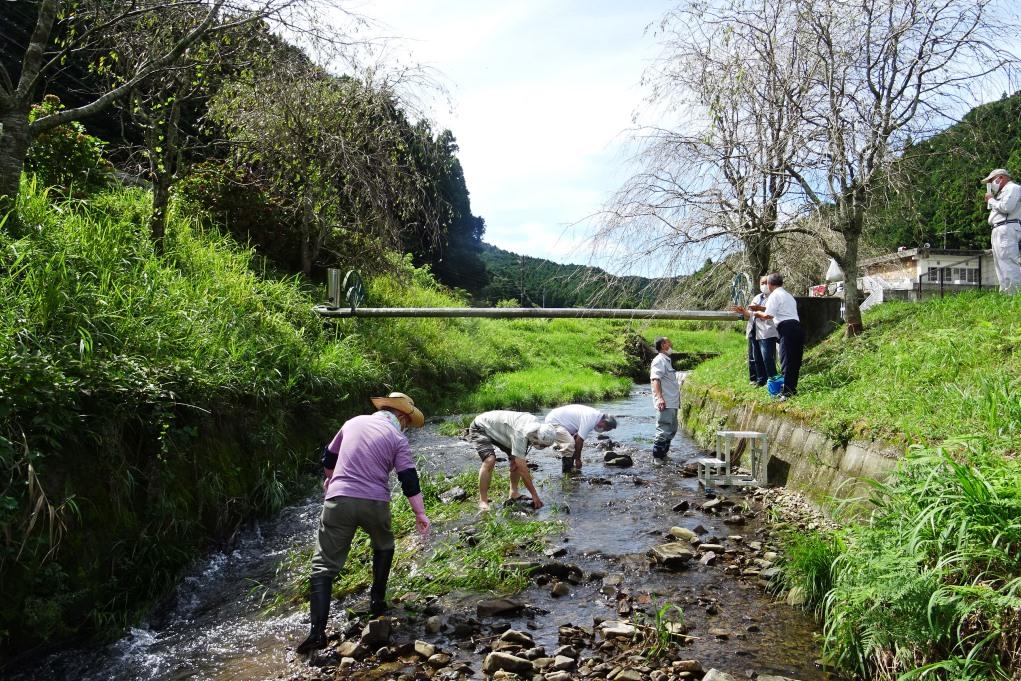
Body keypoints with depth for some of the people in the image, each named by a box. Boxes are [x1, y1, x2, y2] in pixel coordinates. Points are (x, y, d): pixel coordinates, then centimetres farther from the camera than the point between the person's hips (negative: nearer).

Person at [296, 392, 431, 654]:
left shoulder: (354, 422, 15)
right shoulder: (397, 438, 4)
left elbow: (329, 456, 27)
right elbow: (409, 479, -4)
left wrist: (330, 479, 46)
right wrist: (420, 514, -1)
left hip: (339, 500, 2)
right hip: (374, 503, -1)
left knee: (324, 565, 3)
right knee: (383, 546, 30)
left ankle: (317, 631, -5)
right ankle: (377, 601, 31)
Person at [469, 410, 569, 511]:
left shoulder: (538, 425, -15)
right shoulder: (520, 434, -39)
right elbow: (522, 469, -34)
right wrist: (534, 495, -28)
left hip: (498, 430, 8)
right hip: (481, 428, -8)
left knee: (516, 460, -3)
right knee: (490, 460, -28)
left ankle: (513, 493, 8)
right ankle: (483, 501, -21)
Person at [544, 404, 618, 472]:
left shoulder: (595, 415, 5)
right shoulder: (589, 420, -25)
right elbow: (579, 440, -22)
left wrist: (578, 458, 12)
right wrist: (577, 459, -9)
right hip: (553, 422, -11)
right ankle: (567, 472, -8)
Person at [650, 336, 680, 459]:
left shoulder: (667, 360, 21)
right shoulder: (659, 360, -10)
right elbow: (655, 379, -21)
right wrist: (659, 397, -31)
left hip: (672, 403, 11)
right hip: (665, 403, -11)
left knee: (672, 430, 17)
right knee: (664, 430, -10)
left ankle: (663, 454, 24)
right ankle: (657, 457, -5)